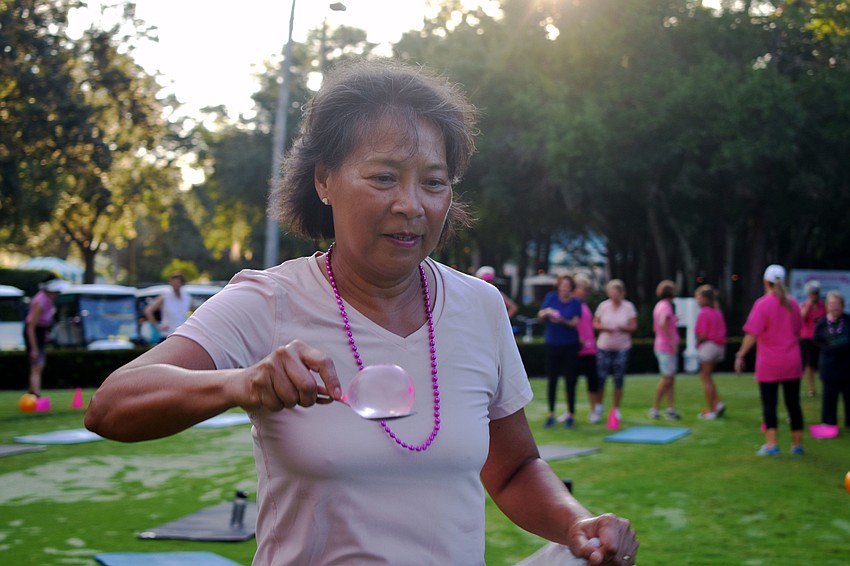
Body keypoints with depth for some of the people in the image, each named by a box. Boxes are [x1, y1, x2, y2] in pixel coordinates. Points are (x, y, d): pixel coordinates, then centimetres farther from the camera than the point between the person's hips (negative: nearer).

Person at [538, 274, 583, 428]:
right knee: (551, 380, 2)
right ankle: (551, 414, 10)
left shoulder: (576, 303, -3)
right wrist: (546, 312, -23)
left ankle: (571, 414, 9)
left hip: (570, 346, -2)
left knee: (570, 381, 0)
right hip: (552, 345, 2)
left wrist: (562, 321, -29)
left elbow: (575, 323, -11)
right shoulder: (551, 297, 2)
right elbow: (540, 315, -1)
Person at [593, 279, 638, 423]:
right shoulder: (603, 306, 0)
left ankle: (615, 408, 16)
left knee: (619, 379, 3)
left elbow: (633, 326, -1)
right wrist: (604, 328, -15)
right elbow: (595, 324, 4)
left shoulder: (628, 307, -1)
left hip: (622, 347, 0)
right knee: (601, 377, -2)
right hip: (604, 346, 0)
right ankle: (600, 405, 21)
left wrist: (623, 328, -20)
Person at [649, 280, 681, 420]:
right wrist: (672, 342, -26)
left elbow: (655, 327, 24)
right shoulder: (666, 306, -14)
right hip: (667, 348, -9)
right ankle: (654, 408, -2)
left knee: (671, 378, 7)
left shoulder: (659, 305, 15)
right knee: (667, 378, -6)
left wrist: (674, 320, 20)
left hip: (662, 347, 9)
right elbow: (663, 323, -32)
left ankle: (671, 408, 3)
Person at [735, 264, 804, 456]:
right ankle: (797, 444, 15)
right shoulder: (792, 303, 5)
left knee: (769, 404, -2)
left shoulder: (762, 303, -12)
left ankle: (771, 444, -8)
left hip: (769, 363, -5)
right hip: (792, 362, 5)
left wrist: (741, 355, -9)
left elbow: (752, 334, -16)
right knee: (793, 403, 10)